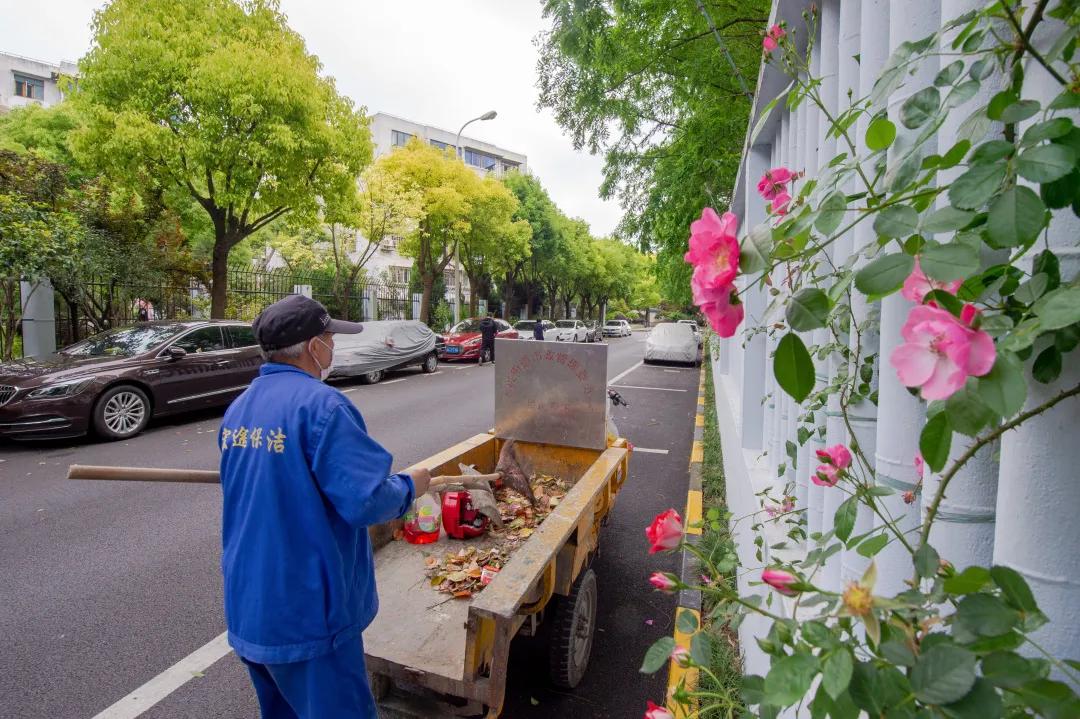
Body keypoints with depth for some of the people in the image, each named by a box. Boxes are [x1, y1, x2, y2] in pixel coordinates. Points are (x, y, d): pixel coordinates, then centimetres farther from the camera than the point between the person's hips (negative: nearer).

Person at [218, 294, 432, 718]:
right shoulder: (320, 404, -22)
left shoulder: (238, 408, 4)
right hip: (305, 614, -8)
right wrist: (410, 487, -7)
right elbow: (367, 502, -26)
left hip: (246, 608, 8)